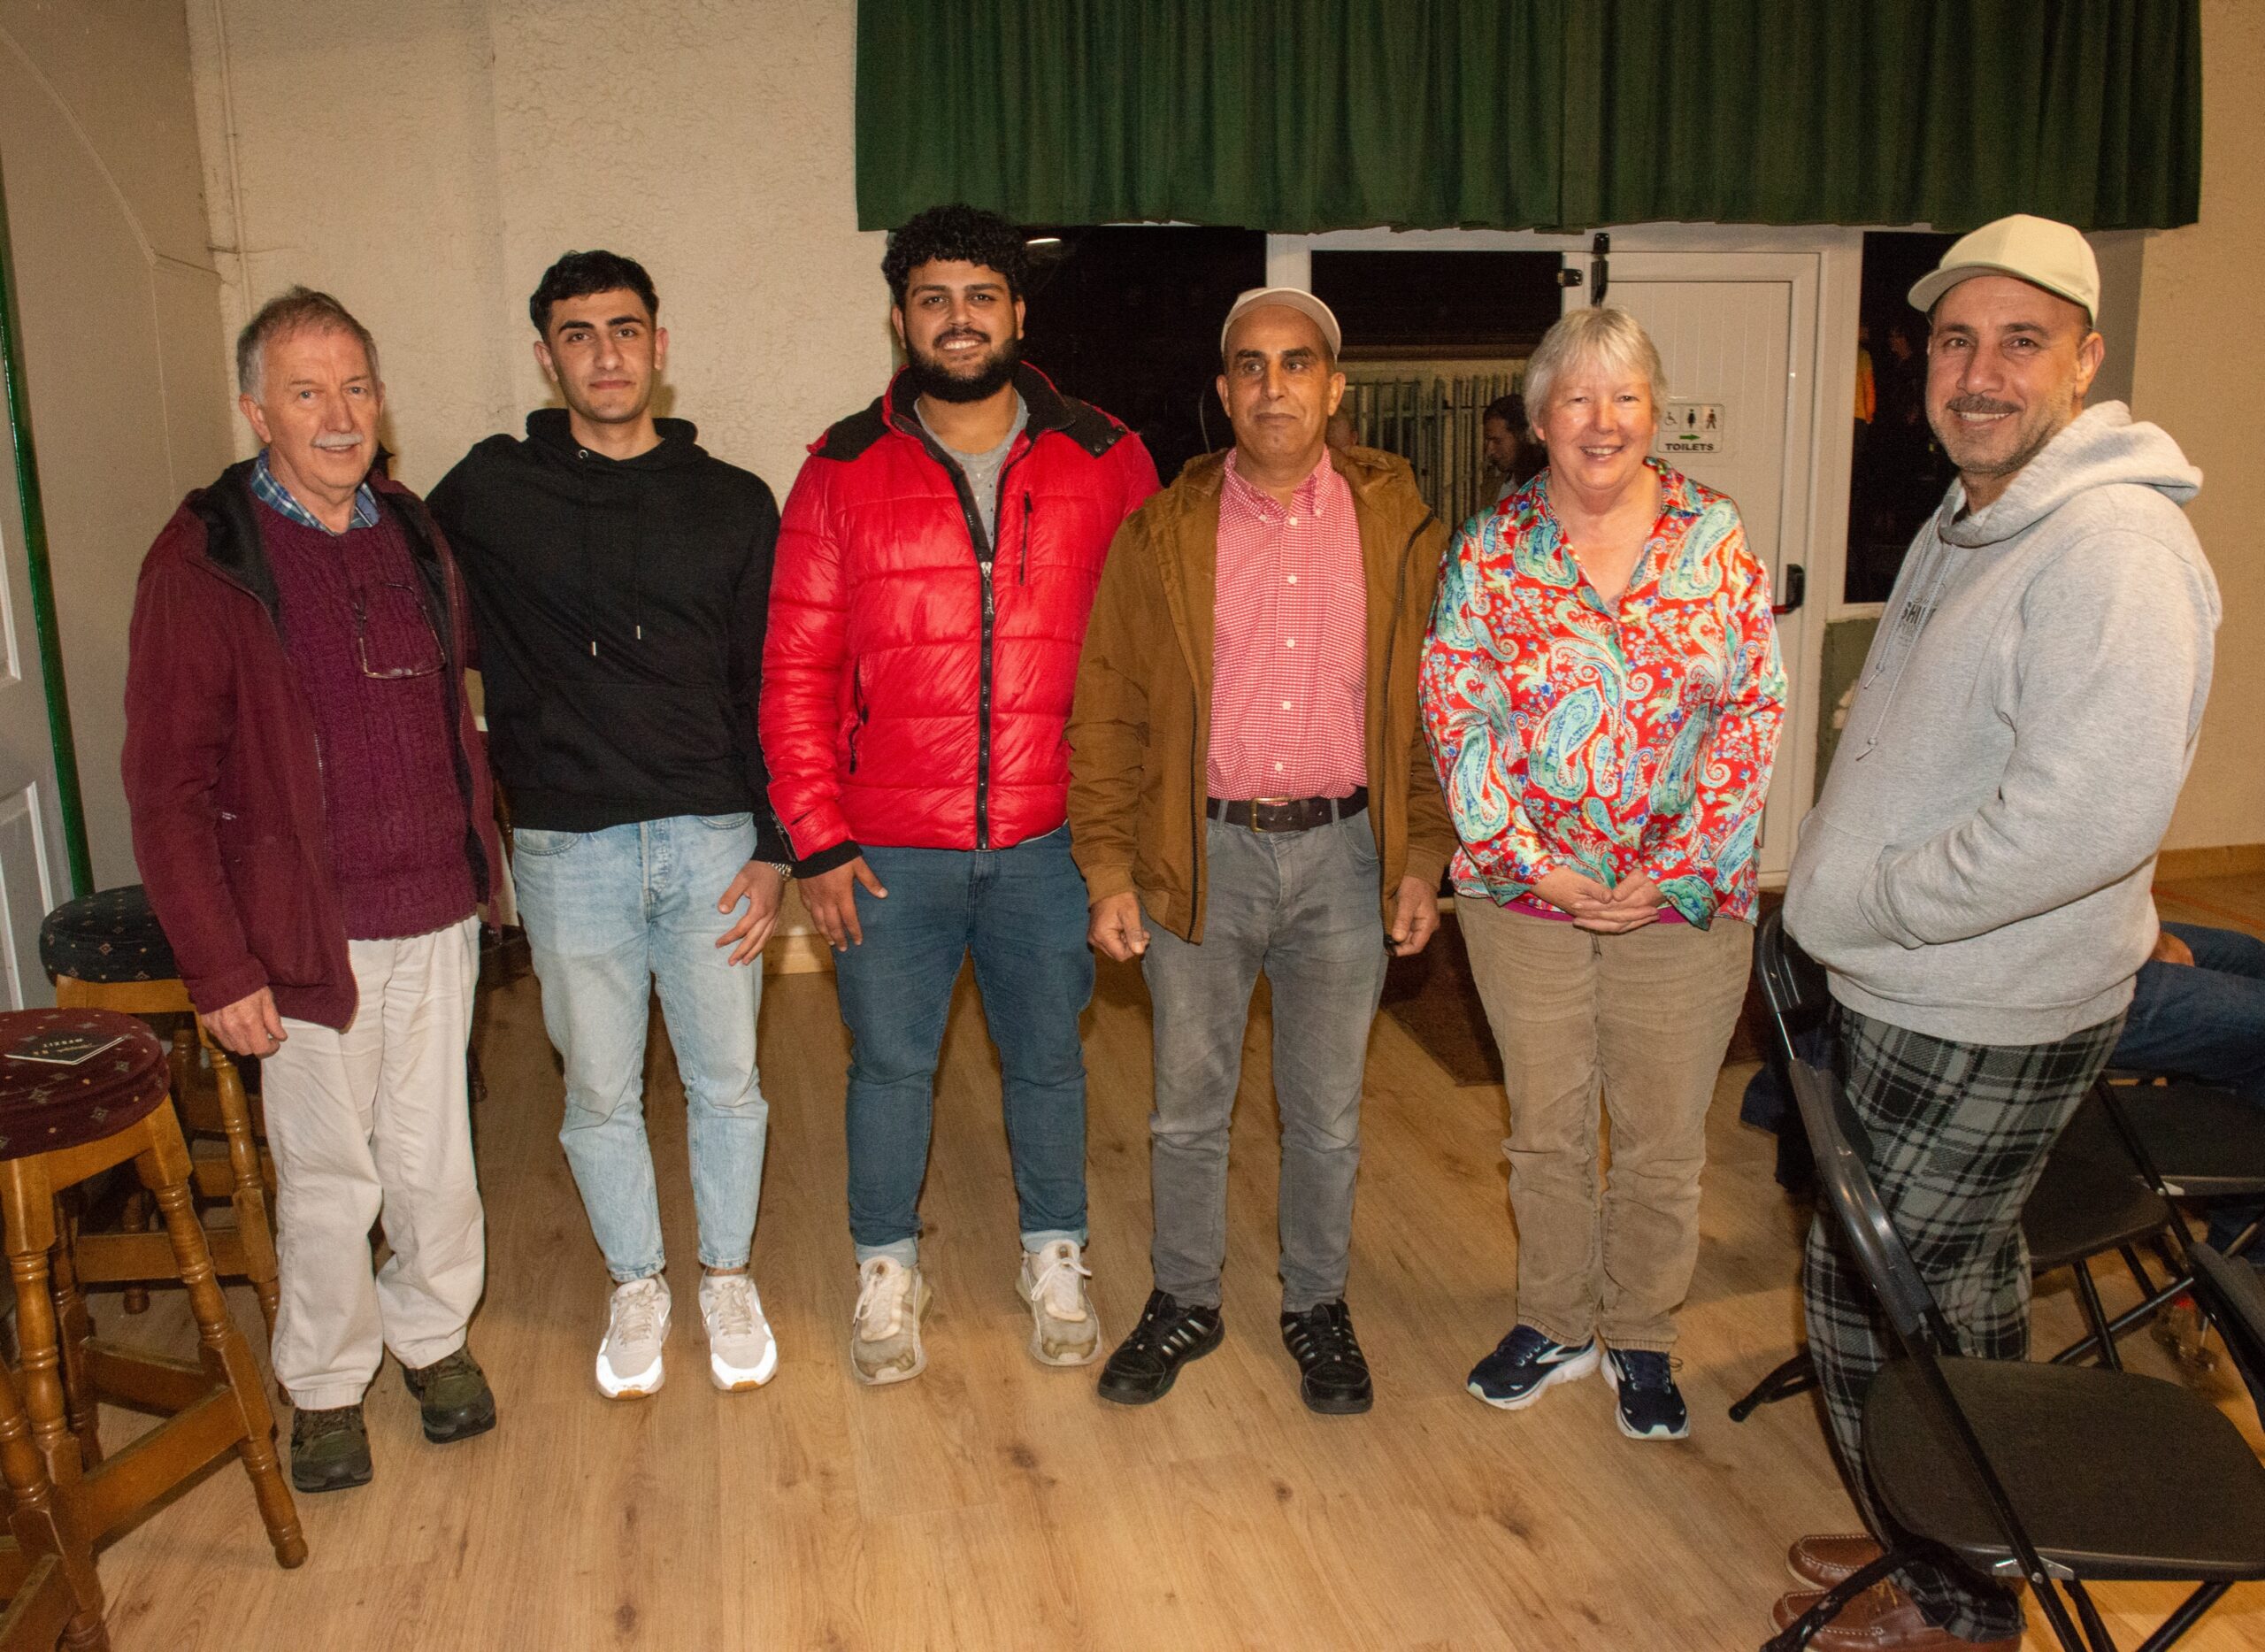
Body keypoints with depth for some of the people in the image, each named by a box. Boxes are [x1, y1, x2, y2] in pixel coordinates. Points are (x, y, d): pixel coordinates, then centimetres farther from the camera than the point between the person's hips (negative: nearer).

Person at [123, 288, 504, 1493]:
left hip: (438, 911, 4)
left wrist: (478, 858, 11)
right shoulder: (203, 560, -9)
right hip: (308, 932, -4)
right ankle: (323, 1384, 31)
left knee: (432, 1147, 14)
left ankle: (433, 1332, 37)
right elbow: (167, 787, -9)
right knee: (328, 1171, 9)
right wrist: (219, 964, -11)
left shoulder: (413, 535, 7)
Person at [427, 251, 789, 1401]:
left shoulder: (732, 503, 3)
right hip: (568, 850, 0)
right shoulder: (487, 494, 1)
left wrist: (772, 850, -2)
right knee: (600, 1092, 12)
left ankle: (727, 1273, 34)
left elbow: (770, 691, 3)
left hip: (710, 840, 0)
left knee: (725, 1082, 11)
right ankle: (636, 1284, 34)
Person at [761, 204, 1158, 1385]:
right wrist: (818, 841, -5)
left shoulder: (1104, 463, 1)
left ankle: (1054, 1260, 36)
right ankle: (887, 1269, 34)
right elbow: (796, 672, 0)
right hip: (888, 851, 0)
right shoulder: (843, 472, 0)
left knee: (1048, 1058, 15)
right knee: (890, 1065, 13)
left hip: (1049, 844, 0)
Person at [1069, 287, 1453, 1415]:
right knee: (1188, 1106, 12)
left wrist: (1423, 858, 0)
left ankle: (1316, 1307, 33)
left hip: (1344, 854, 0)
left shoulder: (1394, 525, 2)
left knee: (1327, 1112, 13)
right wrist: (1109, 872, -4)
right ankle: (1184, 1303, 32)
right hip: (1201, 853, 0)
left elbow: (1429, 704, 5)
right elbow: (1107, 715, 1)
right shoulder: (1163, 533, 0)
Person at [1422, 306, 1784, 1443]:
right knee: (1544, 1126, 14)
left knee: (1664, 1139, 11)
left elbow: (1755, 710, -3)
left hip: (1684, 894, 0)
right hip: (1523, 892, 0)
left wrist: (1677, 867, -11)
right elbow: (1455, 712, -4)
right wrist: (1532, 859, -12)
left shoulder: (1717, 539, -1)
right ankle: (1554, 1323, 34)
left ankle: (1640, 1338, 32)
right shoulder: (1490, 550, -1)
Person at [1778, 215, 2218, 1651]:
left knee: (1878, 1299, 3)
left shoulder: (2114, 545, -22)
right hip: (1923, 992, 9)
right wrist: (1850, 904, 10)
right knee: (1958, 1289, 21)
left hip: (1988, 1021, -9)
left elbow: (2091, 816, -33)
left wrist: (1866, 904, -21)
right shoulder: (1969, 524, 10)